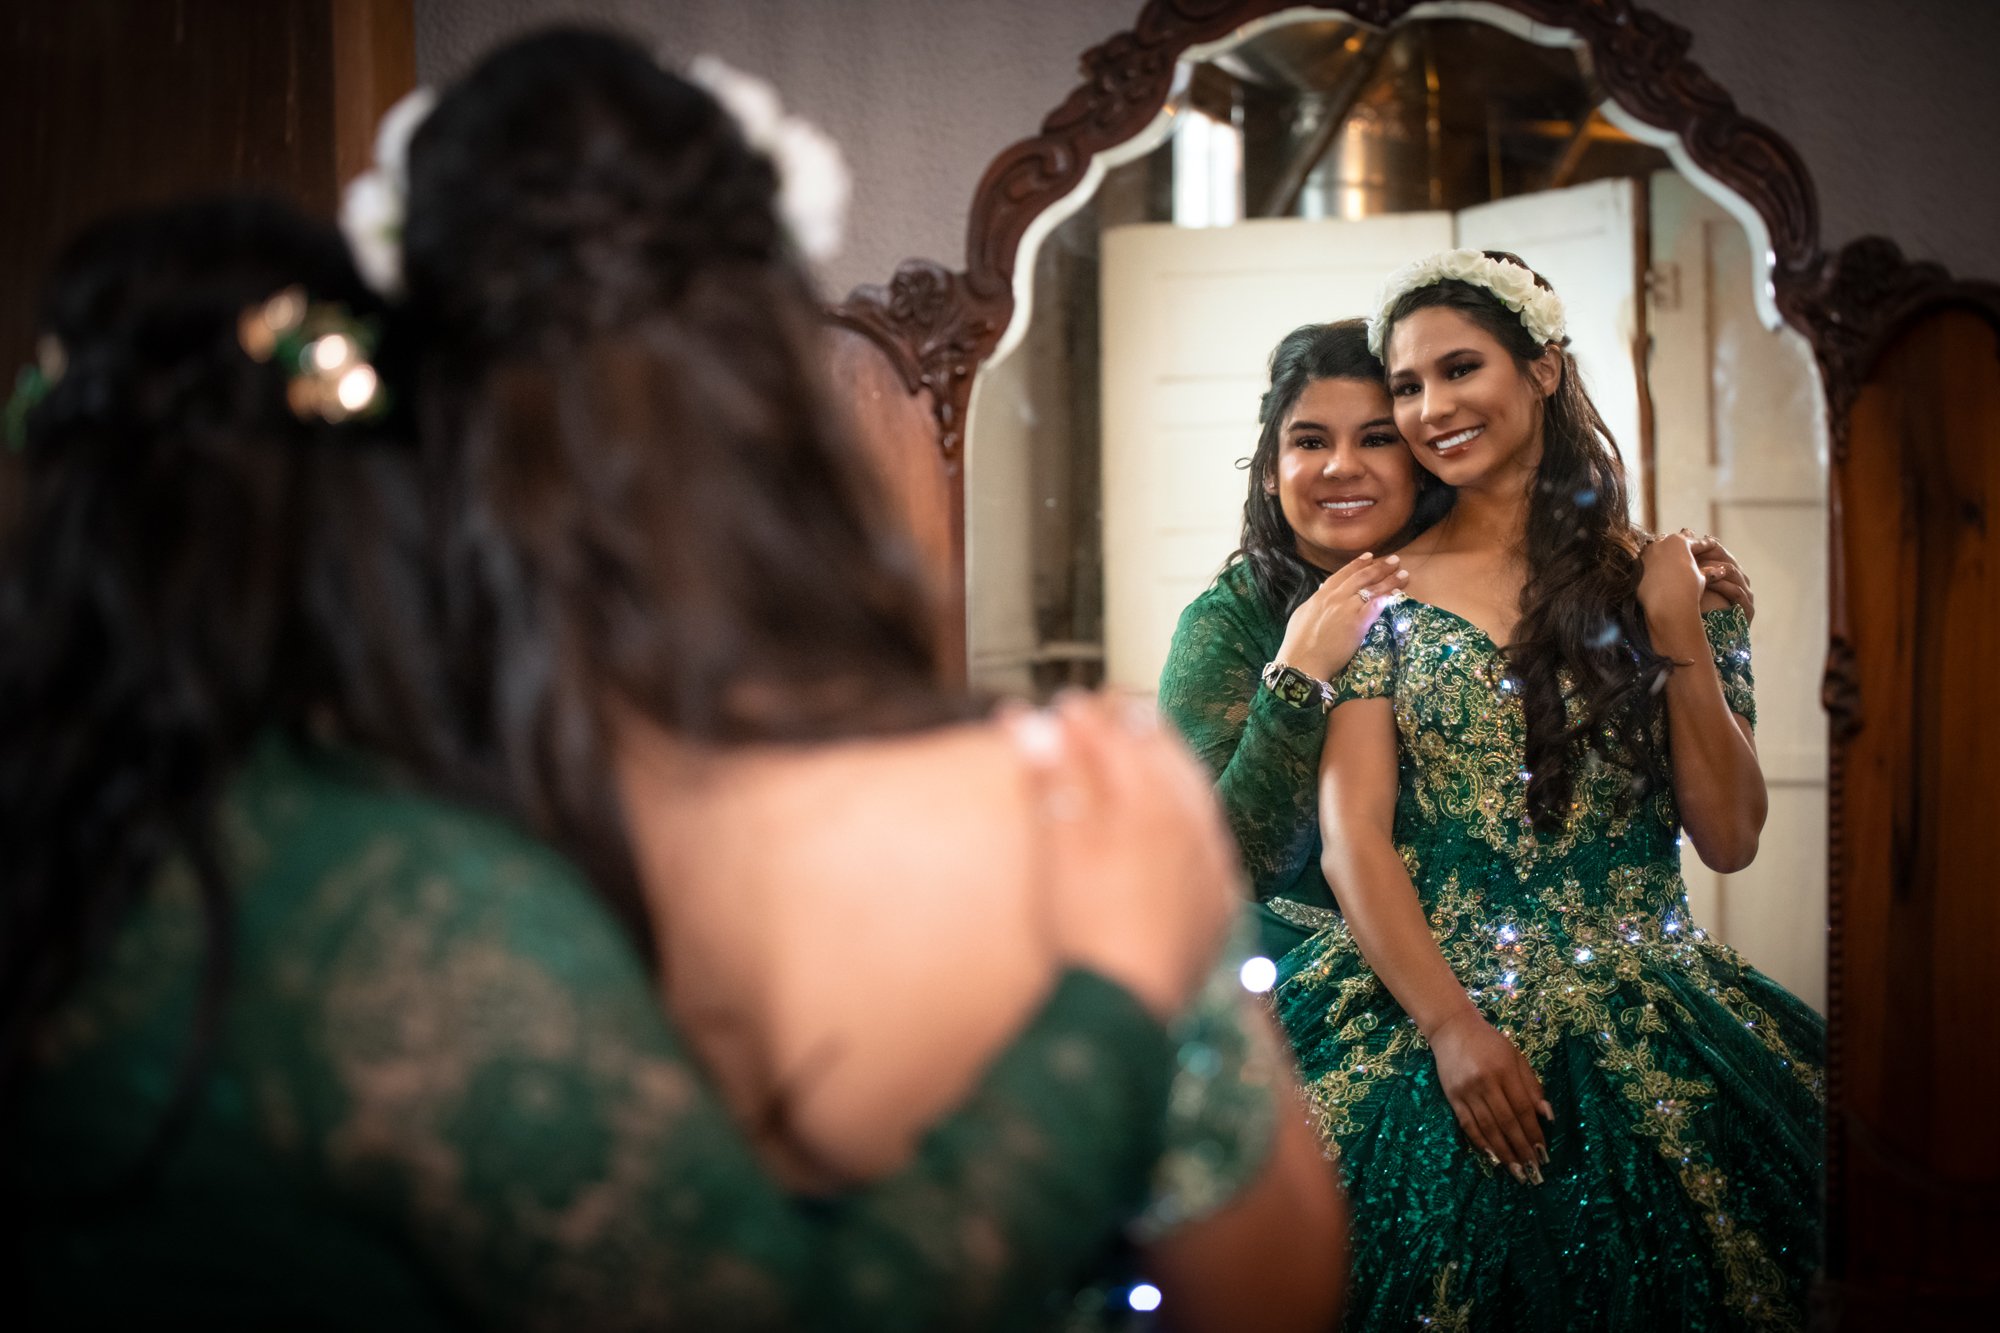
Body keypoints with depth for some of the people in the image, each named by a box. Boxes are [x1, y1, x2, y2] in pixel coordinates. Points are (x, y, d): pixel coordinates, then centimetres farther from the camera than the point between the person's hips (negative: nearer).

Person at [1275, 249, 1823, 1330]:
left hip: (1642, 1023, 1)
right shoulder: (1389, 592, 6)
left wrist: (1677, 632, -3)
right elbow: (1353, 837, -2)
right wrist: (1452, 1026, -13)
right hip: (1422, 999, -1)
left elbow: (1731, 838, 5)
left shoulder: (1672, 584, 9)